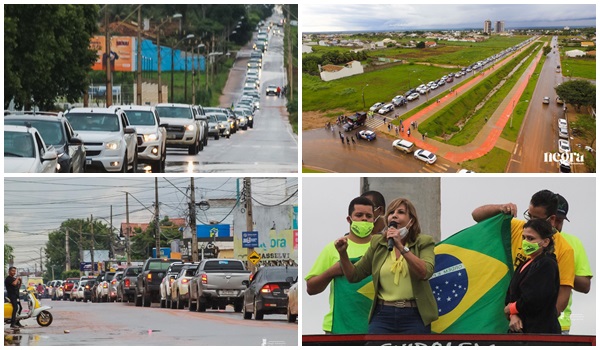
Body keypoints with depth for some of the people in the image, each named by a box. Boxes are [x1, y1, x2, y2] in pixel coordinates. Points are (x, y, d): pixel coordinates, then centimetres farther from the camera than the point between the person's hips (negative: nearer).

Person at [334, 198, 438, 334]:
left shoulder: (424, 242, 2)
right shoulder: (378, 243, 10)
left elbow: (425, 273, -16)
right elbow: (355, 275, 12)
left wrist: (401, 247, -20)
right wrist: (343, 254, -5)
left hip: (414, 317, -2)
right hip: (383, 316, 2)